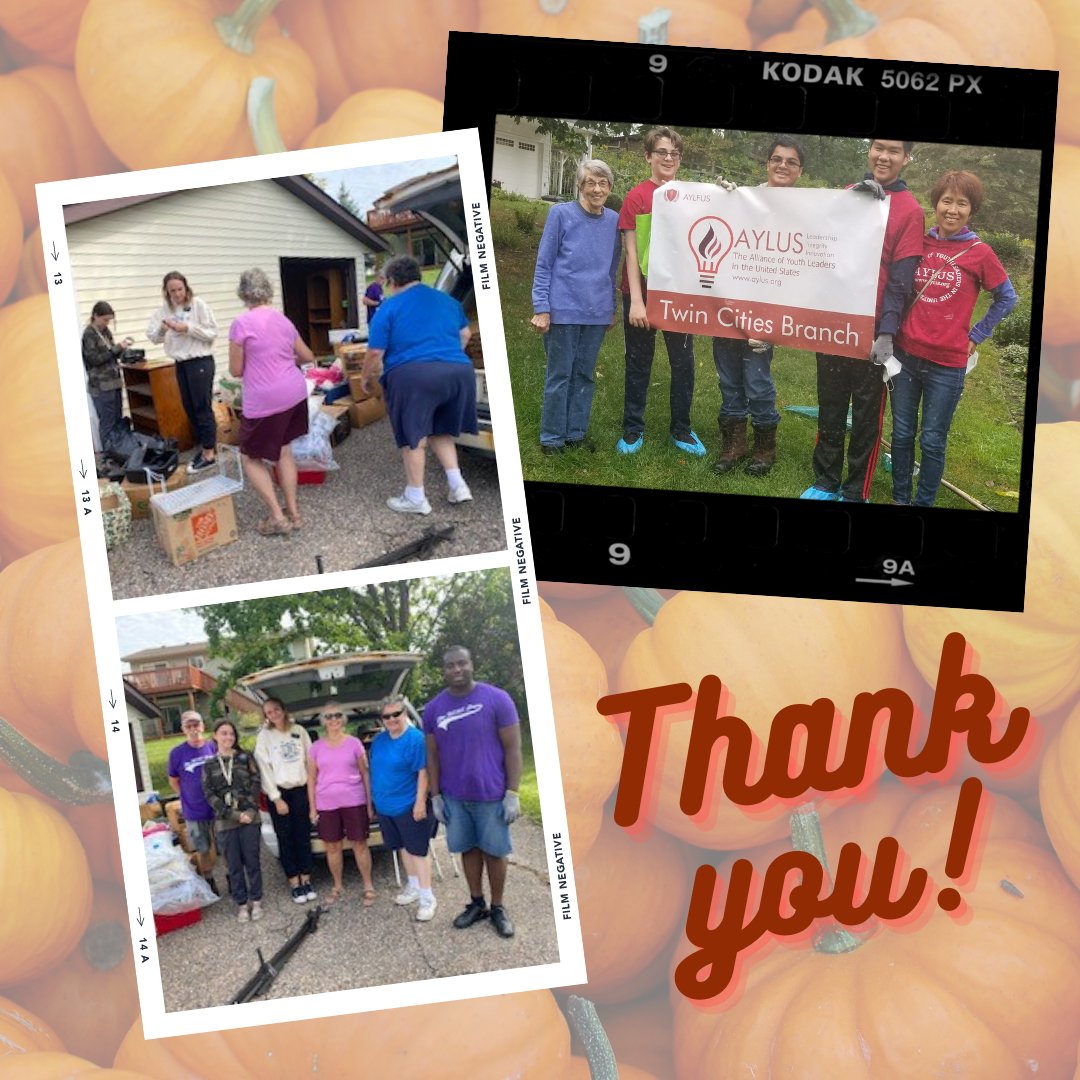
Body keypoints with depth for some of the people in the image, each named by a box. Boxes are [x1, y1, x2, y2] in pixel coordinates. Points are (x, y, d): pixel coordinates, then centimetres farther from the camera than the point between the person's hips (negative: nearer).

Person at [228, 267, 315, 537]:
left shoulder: (241, 324, -10)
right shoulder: (283, 320, 10)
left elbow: (236, 371, -6)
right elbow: (308, 357, 20)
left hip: (265, 400, -6)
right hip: (295, 392, 6)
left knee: (251, 458, 9)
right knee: (284, 450, 19)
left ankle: (277, 517, 2)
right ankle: (293, 512, 19)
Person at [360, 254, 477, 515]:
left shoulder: (390, 307, 2)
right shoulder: (447, 300, 18)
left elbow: (375, 353, -1)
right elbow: (465, 334, 31)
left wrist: (366, 379, 16)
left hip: (414, 376, -5)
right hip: (459, 371, 5)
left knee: (414, 435, 7)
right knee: (441, 430, 22)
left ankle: (415, 498, 13)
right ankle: (457, 485, 14)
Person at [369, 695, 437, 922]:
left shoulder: (416, 739, -16)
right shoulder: (378, 740, 7)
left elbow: (423, 772, -18)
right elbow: (374, 770, 17)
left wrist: (420, 802, -21)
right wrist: (374, 800, 16)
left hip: (409, 805, -7)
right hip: (386, 806, 7)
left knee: (418, 850, -5)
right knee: (404, 847, 19)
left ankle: (426, 897, -1)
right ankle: (413, 886, 33)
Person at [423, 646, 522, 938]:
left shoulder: (497, 699, -9)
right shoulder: (433, 708, 1)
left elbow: (513, 748, -8)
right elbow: (433, 755, 9)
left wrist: (512, 794, -11)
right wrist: (435, 796, 5)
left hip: (491, 794, -3)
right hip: (454, 796, 3)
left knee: (494, 851, 6)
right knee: (468, 849, 13)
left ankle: (498, 908, 20)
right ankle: (477, 904, 27)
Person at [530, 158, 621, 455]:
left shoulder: (614, 220, 5)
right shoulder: (560, 214, -5)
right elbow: (543, 264, -3)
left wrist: (612, 309, 15)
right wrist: (541, 308, -8)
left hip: (597, 312, 4)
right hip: (564, 309, -4)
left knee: (585, 374, 11)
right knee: (559, 375, 3)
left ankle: (576, 433, 21)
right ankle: (552, 438, 12)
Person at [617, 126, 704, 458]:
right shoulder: (636, 197, -4)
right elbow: (631, 251, -6)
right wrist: (636, 301, -12)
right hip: (642, 293, -3)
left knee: (683, 362, 8)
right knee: (638, 362, 6)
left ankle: (681, 429, 20)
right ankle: (633, 430, 15)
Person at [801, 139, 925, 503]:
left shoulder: (909, 210, -6)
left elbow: (901, 279, -10)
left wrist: (886, 334, -17)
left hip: (872, 331, -4)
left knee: (866, 415, 7)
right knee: (829, 409, 13)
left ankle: (856, 493, 18)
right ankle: (825, 482, 26)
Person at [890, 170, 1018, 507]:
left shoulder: (980, 252, -5)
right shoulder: (919, 244, 2)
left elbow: (1007, 299, 6)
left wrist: (975, 336, 3)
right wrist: (891, 333, 5)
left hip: (947, 364, -3)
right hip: (906, 355, 3)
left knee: (932, 441, 5)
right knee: (902, 434, 10)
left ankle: (924, 503, 16)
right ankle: (900, 498, 23)